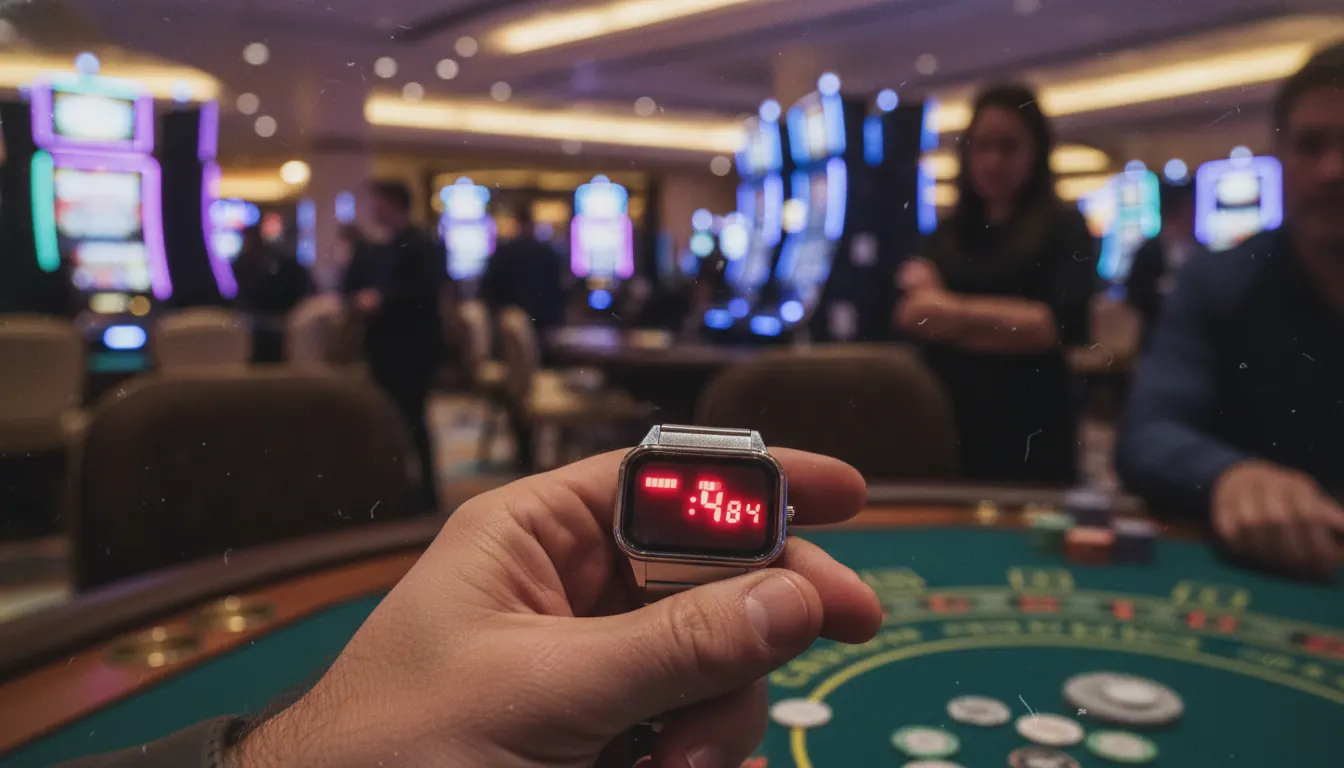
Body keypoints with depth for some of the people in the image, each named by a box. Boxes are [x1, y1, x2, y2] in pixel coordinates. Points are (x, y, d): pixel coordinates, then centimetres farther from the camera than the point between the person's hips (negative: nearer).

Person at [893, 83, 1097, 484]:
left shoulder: (1065, 229, 1)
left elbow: (1059, 325, -12)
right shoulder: (947, 234, 14)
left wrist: (957, 313, -12)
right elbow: (913, 315, 5)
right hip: (945, 429, 4)